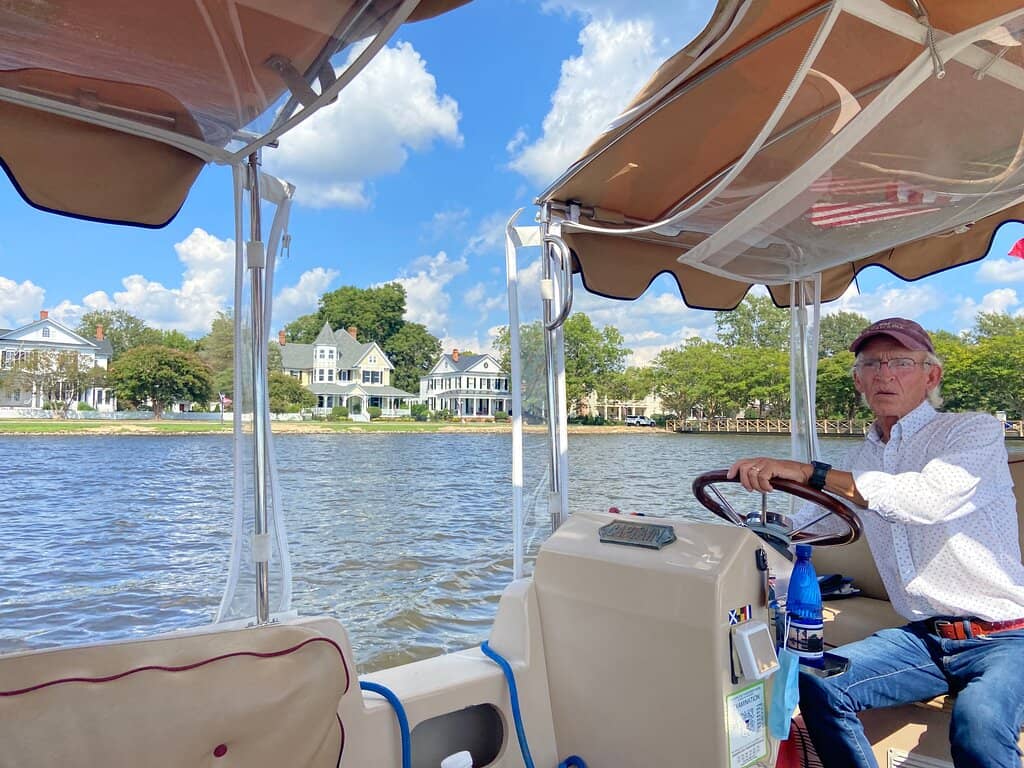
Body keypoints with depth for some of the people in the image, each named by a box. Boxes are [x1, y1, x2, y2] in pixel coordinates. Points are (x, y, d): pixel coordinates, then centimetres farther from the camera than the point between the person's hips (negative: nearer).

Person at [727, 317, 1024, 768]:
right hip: (923, 637, 5)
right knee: (816, 682, -15)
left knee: (977, 724, -33)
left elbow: (928, 499, -28)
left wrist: (807, 472, -30)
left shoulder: (976, 431, -8)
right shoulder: (861, 460, 10)